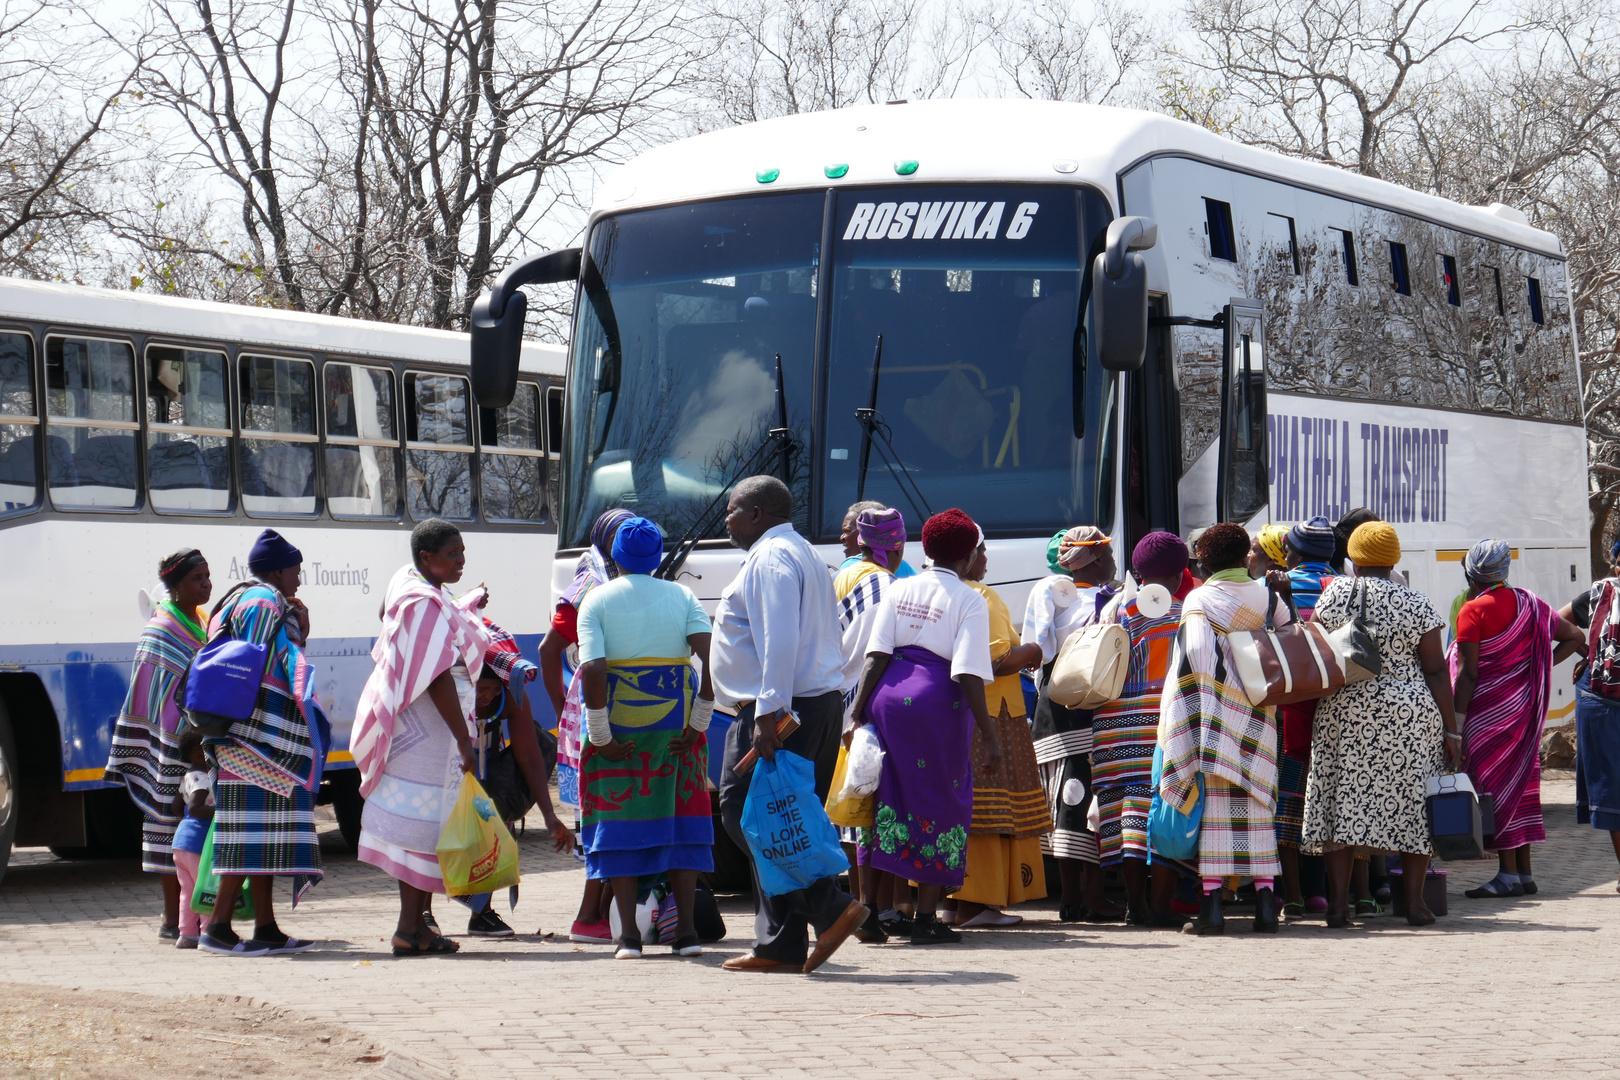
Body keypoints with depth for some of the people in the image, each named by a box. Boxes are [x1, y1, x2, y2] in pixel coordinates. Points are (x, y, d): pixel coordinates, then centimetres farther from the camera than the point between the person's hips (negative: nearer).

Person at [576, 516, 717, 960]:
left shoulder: (597, 600, -2)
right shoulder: (681, 596, 4)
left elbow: (591, 669, -15)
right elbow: (710, 657, -9)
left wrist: (601, 737, -11)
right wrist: (698, 724, -5)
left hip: (618, 724, -2)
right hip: (675, 721, 2)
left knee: (620, 824, 4)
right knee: (681, 822, 9)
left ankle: (628, 935, 1)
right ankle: (686, 931, 6)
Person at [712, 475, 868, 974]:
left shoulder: (771, 558, -8)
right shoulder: (802, 554, 24)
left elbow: (780, 640, -20)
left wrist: (768, 711, -26)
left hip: (778, 712, -10)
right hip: (821, 703, 10)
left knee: (744, 813, -10)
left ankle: (830, 906, -17)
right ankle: (779, 946, 7)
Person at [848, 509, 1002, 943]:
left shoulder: (899, 590, 10)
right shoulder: (970, 601, -2)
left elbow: (876, 655, 2)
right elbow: (968, 675, -11)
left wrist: (857, 712, 2)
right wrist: (990, 738, -9)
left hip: (888, 696, 4)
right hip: (937, 703, -4)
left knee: (887, 798, 12)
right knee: (940, 804, 6)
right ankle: (924, 916, 6)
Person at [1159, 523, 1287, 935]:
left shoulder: (1197, 600, -3)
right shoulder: (1267, 597, 6)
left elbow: (1196, 653, -15)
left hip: (1214, 715, -2)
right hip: (1257, 716, 2)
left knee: (1213, 806, 0)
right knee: (1256, 806, 8)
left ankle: (1212, 903, -4)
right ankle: (1265, 900, 3)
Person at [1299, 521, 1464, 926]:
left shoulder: (1332, 595, 2)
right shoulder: (1415, 603, -1)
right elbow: (1436, 670, -2)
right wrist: (1451, 730, 0)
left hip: (1343, 713, 1)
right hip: (1410, 714, -1)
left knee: (1341, 801, 4)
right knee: (1414, 802, 7)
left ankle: (1338, 904, 1)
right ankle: (1414, 902, 6)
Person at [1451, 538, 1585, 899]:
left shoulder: (1473, 610, -12)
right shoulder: (1528, 603, 9)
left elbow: (1468, 673, -15)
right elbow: (1575, 637, 14)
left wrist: (1456, 722, -13)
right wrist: (1542, 666, 12)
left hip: (1489, 709, -7)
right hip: (1524, 705, 7)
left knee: (1493, 787, -3)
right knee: (1520, 785, 11)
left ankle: (1508, 873, -6)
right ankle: (1524, 872, 14)